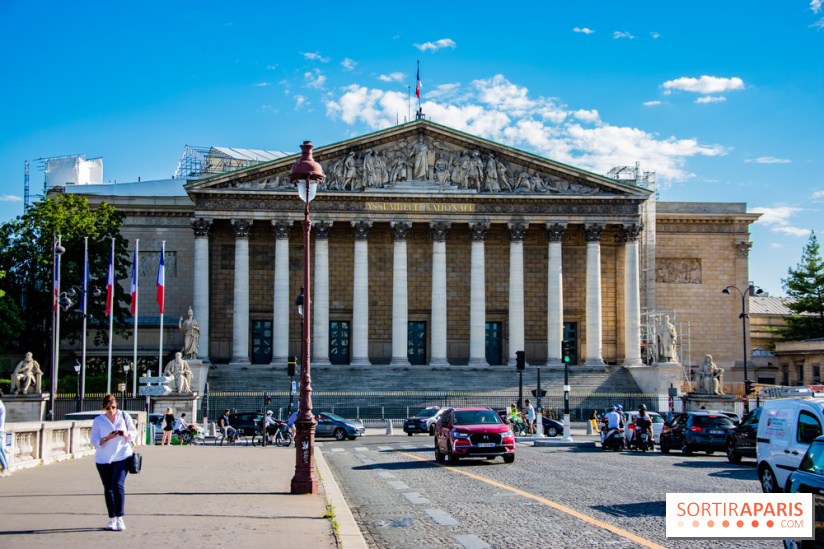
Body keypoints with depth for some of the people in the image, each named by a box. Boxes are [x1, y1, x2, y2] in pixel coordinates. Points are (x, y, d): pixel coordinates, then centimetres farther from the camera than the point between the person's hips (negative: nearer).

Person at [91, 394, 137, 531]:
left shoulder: (124, 416, 3)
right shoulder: (98, 421, 2)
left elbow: (134, 433, 10)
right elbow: (94, 442, 0)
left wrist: (126, 434, -12)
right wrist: (107, 438, -18)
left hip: (122, 457, -2)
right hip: (103, 459, 2)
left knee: (118, 485, -16)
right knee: (108, 489, 6)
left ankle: (120, 518, -11)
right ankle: (112, 518, 18)